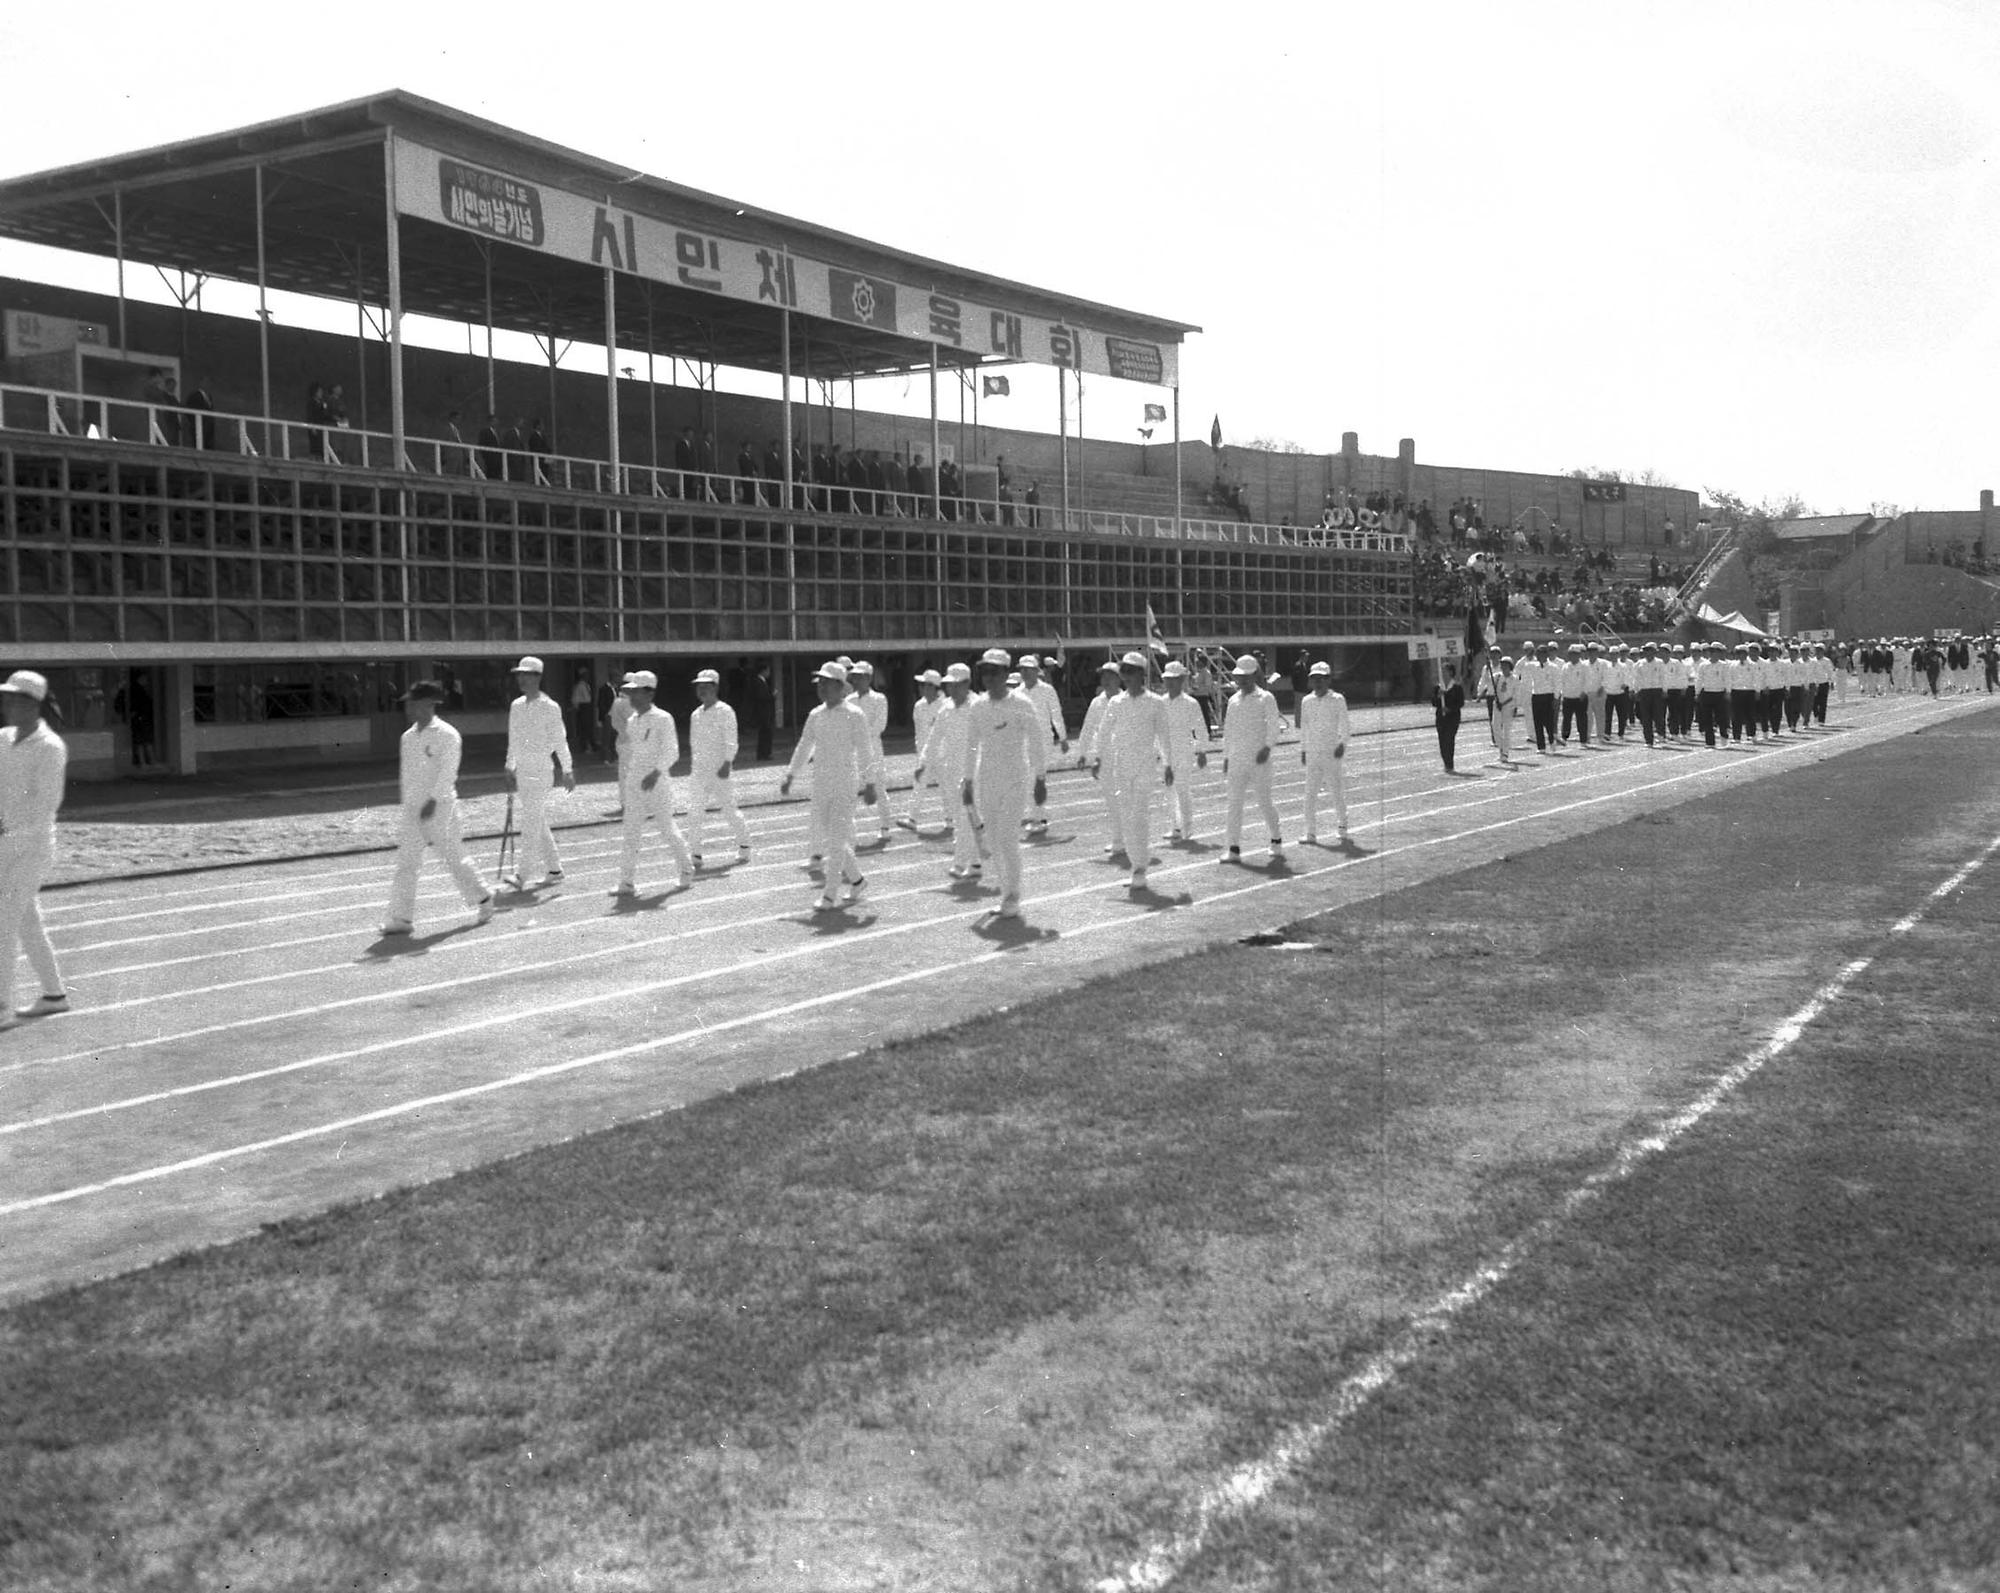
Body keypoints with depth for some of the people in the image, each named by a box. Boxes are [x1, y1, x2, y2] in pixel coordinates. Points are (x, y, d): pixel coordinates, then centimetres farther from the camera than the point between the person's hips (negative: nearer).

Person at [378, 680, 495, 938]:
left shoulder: (447, 735, -10)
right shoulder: (408, 737, 11)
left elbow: (447, 772, -16)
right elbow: (407, 772, 17)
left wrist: (433, 800, -24)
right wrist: (409, 806, 16)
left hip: (439, 808, -6)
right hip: (412, 809, 6)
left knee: (454, 858, 4)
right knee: (405, 863, 0)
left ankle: (482, 900, 23)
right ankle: (402, 918, 0)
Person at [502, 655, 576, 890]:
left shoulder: (549, 707, -9)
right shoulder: (516, 706, 9)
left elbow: (560, 741, -6)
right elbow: (513, 741, 16)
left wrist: (568, 771, -4)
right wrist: (510, 769, 15)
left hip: (541, 771, -7)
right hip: (522, 770, 7)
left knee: (531, 821, -10)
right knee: (537, 821, 12)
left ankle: (522, 874, -11)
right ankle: (553, 868, 22)